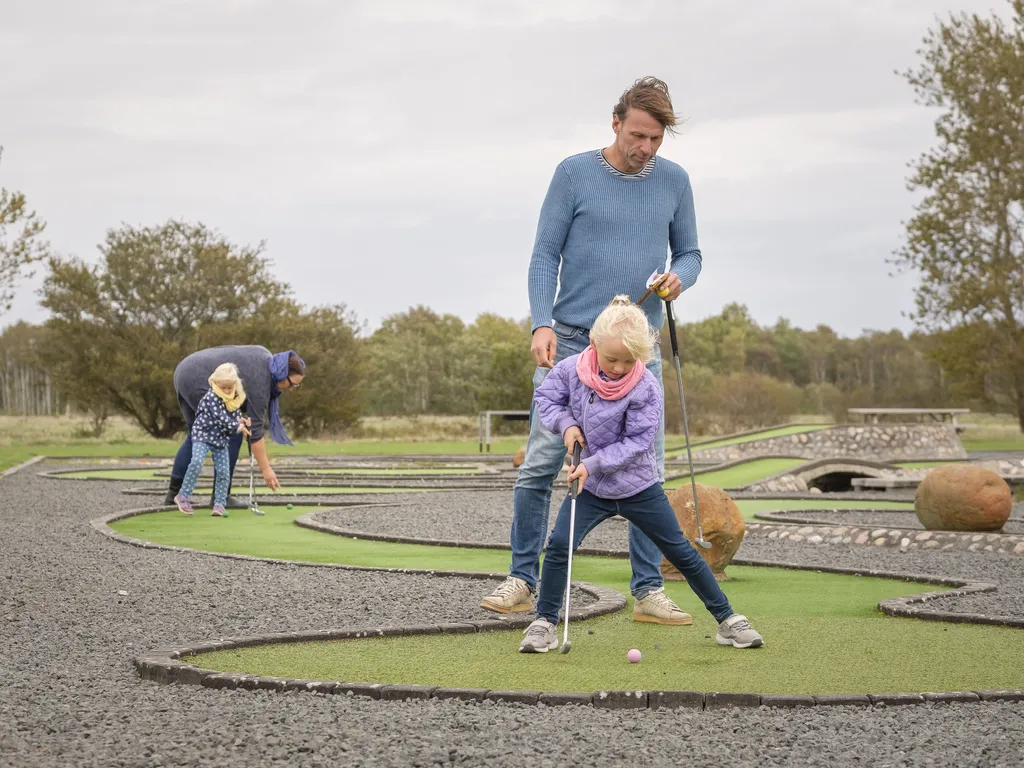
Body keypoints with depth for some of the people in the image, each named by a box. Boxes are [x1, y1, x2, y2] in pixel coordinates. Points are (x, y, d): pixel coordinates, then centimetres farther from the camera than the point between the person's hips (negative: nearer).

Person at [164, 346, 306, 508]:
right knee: (231, 435, -4)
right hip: (199, 383, -11)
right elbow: (256, 429, -14)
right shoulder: (260, 382, -14)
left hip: (186, 373, 11)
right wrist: (266, 469, -12)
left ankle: (174, 492, 17)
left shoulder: (266, 359, 10)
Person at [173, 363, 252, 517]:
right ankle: (183, 496, -15)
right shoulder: (212, 397, -20)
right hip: (203, 434, -6)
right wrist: (238, 427, -29)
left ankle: (219, 504, 4)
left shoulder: (236, 398, 2)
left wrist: (241, 420, -10)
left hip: (221, 438, 6)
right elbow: (221, 418, -27)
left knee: (223, 471, -3)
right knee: (197, 461, -25)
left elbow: (236, 413, 12)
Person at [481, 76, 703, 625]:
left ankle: (649, 590, 8)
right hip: (570, 340, -2)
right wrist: (542, 324, -13)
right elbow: (545, 254, 0)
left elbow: (688, 251, 16)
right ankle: (521, 580, 6)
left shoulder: (674, 181, 8)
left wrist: (680, 277, -8)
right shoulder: (574, 173, 0)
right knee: (540, 463, -5)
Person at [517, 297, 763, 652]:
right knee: (558, 546, -16)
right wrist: (565, 423, -14)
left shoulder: (645, 387, -21)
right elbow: (546, 397, 4)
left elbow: (636, 441, -18)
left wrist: (593, 464, -24)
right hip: (591, 488, 2)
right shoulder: (570, 370, -12)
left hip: (638, 486, -2)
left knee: (681, 553, 6)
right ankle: (545, 623, 0)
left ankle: (728, 620, 18)